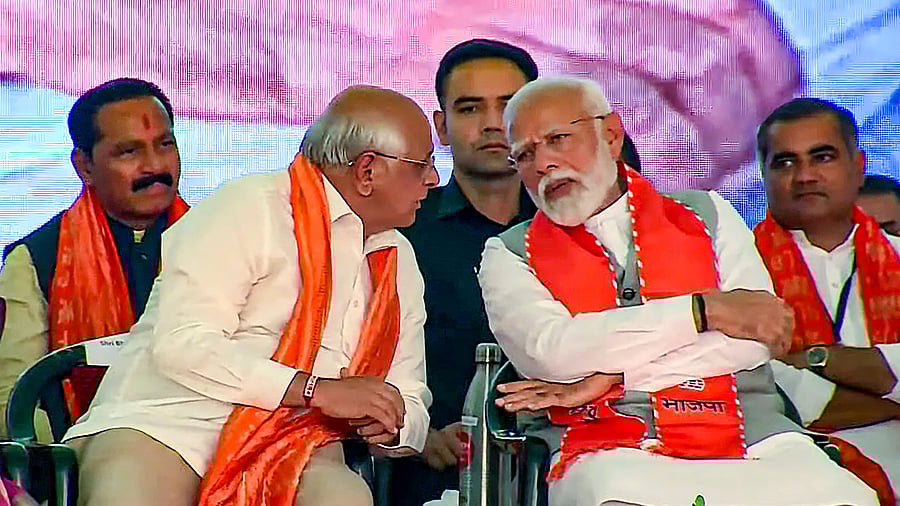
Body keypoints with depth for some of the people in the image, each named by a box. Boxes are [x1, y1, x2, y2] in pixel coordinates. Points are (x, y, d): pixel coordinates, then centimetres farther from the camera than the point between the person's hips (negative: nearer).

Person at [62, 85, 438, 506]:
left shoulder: (399, 260, 18)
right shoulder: (248, 208, -5)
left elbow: (410, 405, 21)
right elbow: (183, 345, -16)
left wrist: (390, 427, -5)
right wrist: (319, 391, -18)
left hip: (289, 453, 5)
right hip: (166, 427, -5)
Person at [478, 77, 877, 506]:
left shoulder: (707, 216, 16)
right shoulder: (509, 256, 12)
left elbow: (759, 333, 0)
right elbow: (551, 350, -8)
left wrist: (610, 377, -8)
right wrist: (706, 310, -7)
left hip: (747, 442, 2)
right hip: (610, 456, -2)